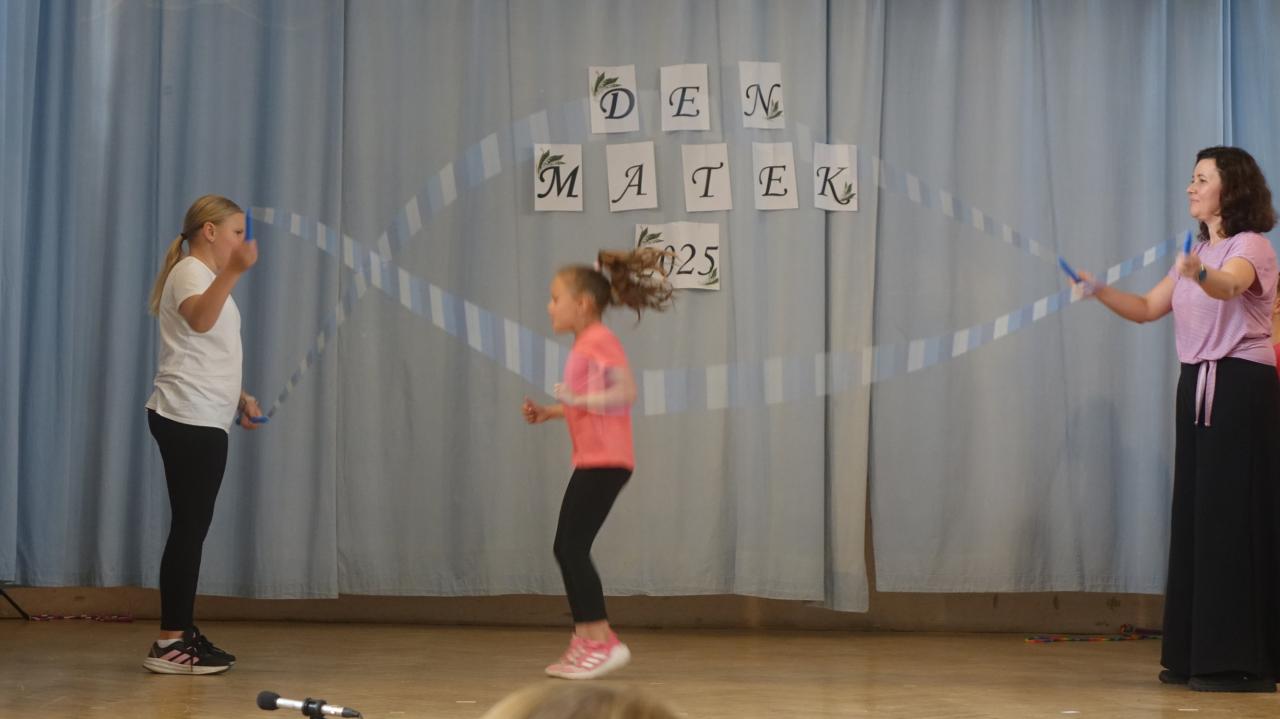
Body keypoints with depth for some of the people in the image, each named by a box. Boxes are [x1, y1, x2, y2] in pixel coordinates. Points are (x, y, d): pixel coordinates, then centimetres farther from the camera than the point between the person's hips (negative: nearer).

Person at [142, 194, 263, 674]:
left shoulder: (209, 277, 22)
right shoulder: (191, 272, -9)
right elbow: (199, 320, -35)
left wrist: (240, 398, 20)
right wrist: (233, 272, -49)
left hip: (204, 421, 10)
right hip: (186, 420, -10)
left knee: (193, 527, 10)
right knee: (189, 527, -11)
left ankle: (183, 633, 14)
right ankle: (169, 643, -11)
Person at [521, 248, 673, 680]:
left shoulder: (599, 340, -12)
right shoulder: (584, 344, 18)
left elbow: (626, 392, -23)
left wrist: (578, 399, -31)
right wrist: (548, 413, 16)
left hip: (605, 461, -10)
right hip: (591, 460, 10)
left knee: (573, 548, -10)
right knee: (566, 548, 11)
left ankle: (601, 641, -6)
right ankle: (586, 641, 16)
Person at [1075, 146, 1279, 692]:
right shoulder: (1197, 253, 18)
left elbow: (1228, 286, -31)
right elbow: (1148, 309, 15)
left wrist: (1200, 275, -53)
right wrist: (1099, 290, -1)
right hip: (1197, 386, 8)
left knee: (1235, 515, -9)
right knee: (1196, 516, 7)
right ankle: (1197, 655, 12)